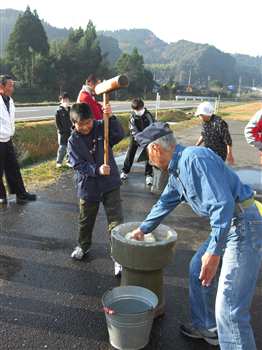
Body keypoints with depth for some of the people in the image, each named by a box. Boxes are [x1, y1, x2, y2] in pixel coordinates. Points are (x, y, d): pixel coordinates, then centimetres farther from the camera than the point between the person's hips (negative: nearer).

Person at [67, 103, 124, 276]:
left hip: (110, 183, -1)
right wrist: (97, 170, -26)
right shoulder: (73, 141, -6)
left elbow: (119, 135, -19)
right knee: (86, 220, 20)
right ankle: (83, 246, 46)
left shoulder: (101, 127, -4)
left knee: (116, 220, -3)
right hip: (88, 186, 1)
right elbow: (78, 165, -12)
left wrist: (111, 118, -32)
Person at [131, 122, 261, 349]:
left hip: (243, 227, -11)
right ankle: (206, 328, 42)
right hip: (226, 226, 11)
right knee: (197, 269, 24)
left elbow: (223, 204, -27)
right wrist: (143, 229, 39)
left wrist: (214, 251, -26)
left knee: (229, 309, -9)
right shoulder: (176, 170, 12)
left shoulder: (195, 158, -21)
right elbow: (165, 203, 27)